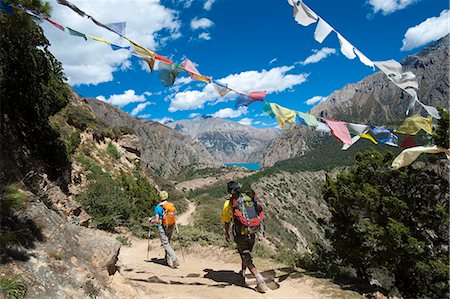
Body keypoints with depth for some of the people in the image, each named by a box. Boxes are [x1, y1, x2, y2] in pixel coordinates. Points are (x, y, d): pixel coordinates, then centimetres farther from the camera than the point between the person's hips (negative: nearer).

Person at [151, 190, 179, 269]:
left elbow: (156, 220, -15)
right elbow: (174, 216, 6)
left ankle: (175, 261, -12)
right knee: (168, 242, 22)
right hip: (171, 227, 5)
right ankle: (168, 259, 29)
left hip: (162, 228, -5)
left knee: (166, 244, -1)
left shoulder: (158, 207, -15)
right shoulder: (172, 205, -1)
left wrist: (152, 221, 6)